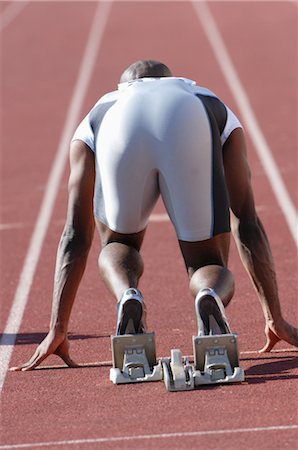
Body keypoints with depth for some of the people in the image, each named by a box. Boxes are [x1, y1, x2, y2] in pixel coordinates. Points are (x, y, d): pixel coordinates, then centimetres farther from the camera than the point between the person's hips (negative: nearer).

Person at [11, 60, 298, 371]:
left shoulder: (98, 115, 45)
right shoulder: (218, 111, 46)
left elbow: (75, 235, 41)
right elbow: (247, 225, 42)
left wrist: (57, 330, 42)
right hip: (192, 124, -1)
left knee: (117, 247, 30)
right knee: (209, 263, 19)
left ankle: (127, 297, -3)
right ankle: (209, 297, -16)